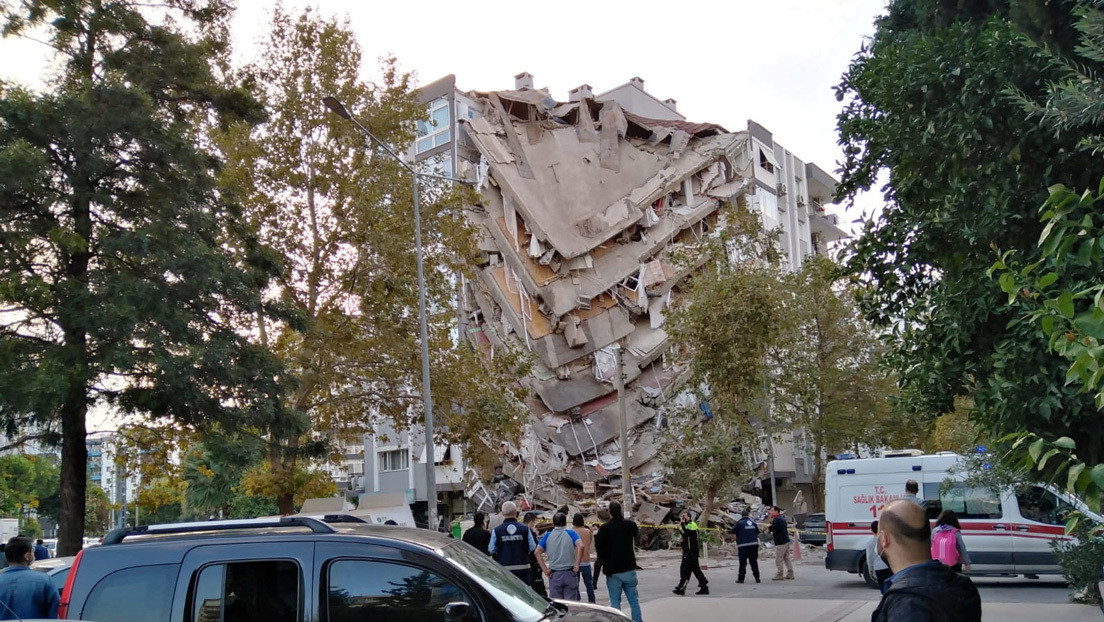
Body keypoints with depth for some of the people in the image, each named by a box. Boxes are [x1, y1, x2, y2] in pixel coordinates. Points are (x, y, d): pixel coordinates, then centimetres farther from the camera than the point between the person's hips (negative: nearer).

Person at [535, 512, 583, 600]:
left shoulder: (548, 536, 6)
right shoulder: (571, 534, 2)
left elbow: (537, 552, -5)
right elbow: (580, 546, -16)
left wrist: (545, 570, -5)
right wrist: (577, 565, -12)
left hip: (554, 575, 1)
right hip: (570, 573, -1)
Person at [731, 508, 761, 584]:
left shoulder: (739, 523, -7)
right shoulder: (753, 522, 7)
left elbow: (733, 531, -2)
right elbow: (757, 532, 15)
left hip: (743, 546, -4)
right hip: (754, 544, 4)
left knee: (743, 562, 2)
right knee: (754, 561, 10)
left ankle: (741, 578, 5)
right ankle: (757, 578, 8)